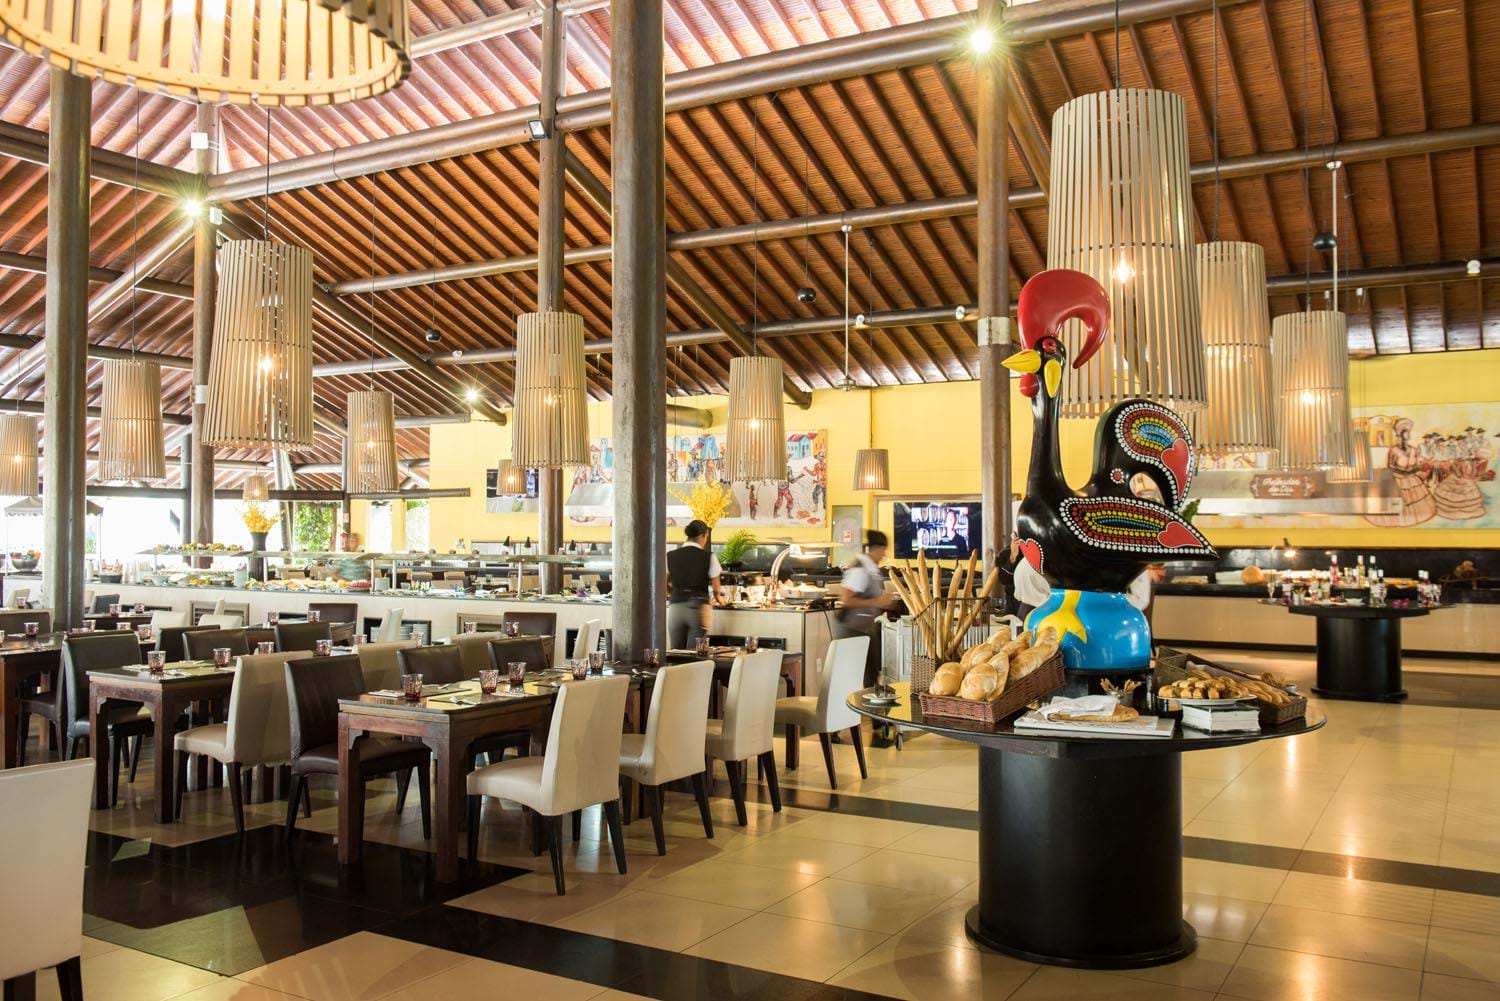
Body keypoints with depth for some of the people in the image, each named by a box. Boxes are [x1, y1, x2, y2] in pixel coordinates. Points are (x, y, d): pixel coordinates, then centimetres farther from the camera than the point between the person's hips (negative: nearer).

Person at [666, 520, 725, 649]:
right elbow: (716, 590, 2)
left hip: (676, 608, 2)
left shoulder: (670, 556, 5)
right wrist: (719, 598, 24)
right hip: (698, 608, -2)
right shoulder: (709, 557, -1)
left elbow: (665, 587, 8)